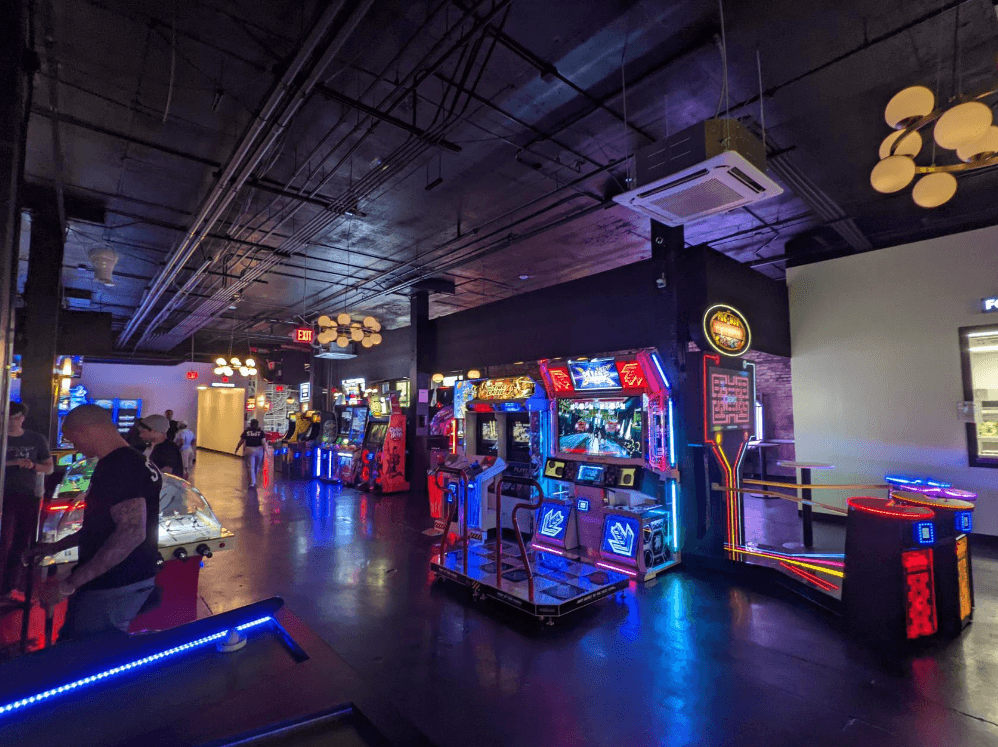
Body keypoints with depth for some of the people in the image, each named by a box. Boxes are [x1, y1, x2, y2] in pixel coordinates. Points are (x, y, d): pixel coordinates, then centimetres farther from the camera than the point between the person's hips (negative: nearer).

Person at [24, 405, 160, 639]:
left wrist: (69, 584, -25)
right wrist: (56, 546, 24)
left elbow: (132, 532, -30)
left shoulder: (119, 467, -21)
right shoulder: (134, 462, 11)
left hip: (114, 590, -10)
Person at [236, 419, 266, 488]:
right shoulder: (260, 432, -1)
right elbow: (263, 442, -6)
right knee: (257, 467, 17)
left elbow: (241, 441, 3)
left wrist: (236, 449, 16)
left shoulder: (246, 431, 0)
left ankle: (252, 483, -7)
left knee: (250, 467, 0)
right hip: (259, 450, 1)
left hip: (249, 450, -1)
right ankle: (254, 481, 29)